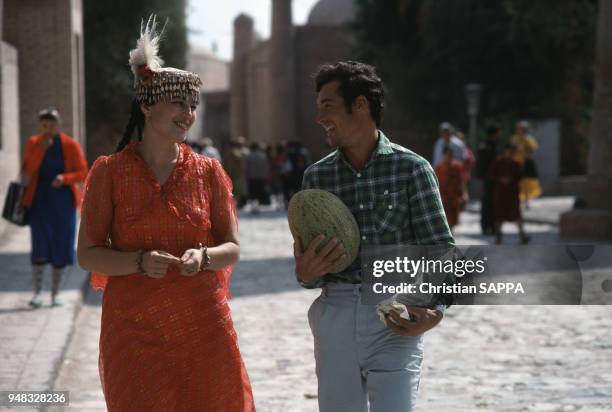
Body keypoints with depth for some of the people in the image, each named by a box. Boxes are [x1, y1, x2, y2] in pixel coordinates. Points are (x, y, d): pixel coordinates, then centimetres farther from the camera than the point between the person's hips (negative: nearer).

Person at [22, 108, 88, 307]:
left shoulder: (71, 145, -2)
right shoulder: (33, 143, 2)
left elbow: (82, 172, -2)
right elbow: (27, 171, -7)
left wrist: (64, 178, -21)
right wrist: (41, 149, -18)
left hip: (63, 201, 0)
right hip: (39, 200, 0)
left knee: (61, 246, 4)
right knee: (40, 246, -11)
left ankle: (55, 293, 15)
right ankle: (37, 292, -6)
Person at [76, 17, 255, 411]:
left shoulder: (208, 172, 5)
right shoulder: (109, 171, 0)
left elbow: (231, 248, 7)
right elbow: (87, 254, -1)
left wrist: (203, 257, -15)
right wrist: (140, 262, -19)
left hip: (202, 327, 2)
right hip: (134, 330, -2)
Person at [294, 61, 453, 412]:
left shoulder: (411, 168, -2)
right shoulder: (317, 176, 9)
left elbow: (441, 249, -3)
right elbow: (308, 262, 13)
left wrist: (435, 309, -19)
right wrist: (306, 272, -11)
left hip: (394, 320, -4)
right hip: (335, 315, 4)